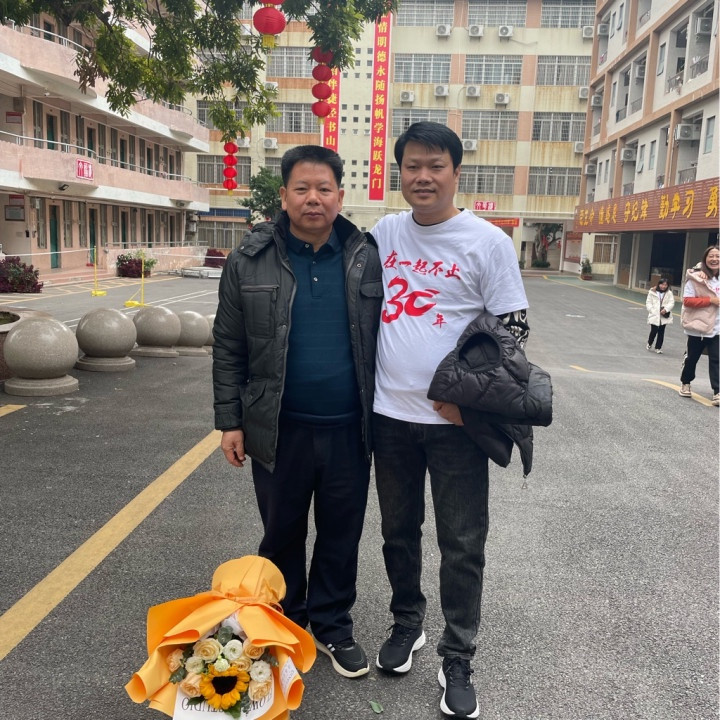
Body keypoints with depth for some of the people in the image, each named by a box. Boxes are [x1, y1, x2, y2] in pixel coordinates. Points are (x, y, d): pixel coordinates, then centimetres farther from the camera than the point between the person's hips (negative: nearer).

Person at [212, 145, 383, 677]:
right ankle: (283, 622, 40)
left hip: (349, 430, 1)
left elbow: (383, 340, 4)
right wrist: (230, 421, -2)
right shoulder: (251, 261, -3)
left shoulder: (367, 259, -1)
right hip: (278, 429, 0)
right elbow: (229, 349, 1)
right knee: (282, 532, 17)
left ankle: (332, 624, 36)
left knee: (341, 534, 15)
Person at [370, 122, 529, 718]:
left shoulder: (488, 242, -6)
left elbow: (513, 328, -5)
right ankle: (406, 624, 40)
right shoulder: (382, 234, 5)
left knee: (462, 544, 6)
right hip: (390, 412, 4)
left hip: (455, 418, -3)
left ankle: (457, 660, 25)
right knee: (399, 529, 17)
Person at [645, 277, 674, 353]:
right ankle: (649, 343, 27)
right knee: (654, 331, -1)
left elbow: (671, 303, -4)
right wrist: (652, 310, -11)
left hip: (664, 316, 1)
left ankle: (658, 347, 17)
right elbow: (648, 302, 1)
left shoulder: (669, 293, 1)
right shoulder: (652, 292, -1)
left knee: (661, 332, 6)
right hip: (654, 315, -1)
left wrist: (666, 309, -19)